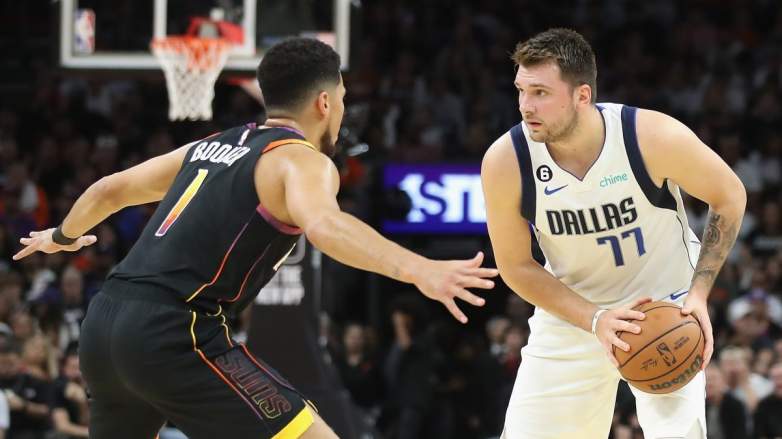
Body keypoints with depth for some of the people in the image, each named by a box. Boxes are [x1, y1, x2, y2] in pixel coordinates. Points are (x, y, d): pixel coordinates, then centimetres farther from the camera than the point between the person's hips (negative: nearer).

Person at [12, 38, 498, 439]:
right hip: (173, 333, -8)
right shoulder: (302, 160, -2)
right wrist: (416, 269, -37)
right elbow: (322, 224, -26)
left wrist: (62, 237, 55)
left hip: (104, 324, 9)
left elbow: (110, 189, 35)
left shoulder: (211, 147, 23)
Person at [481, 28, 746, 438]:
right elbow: (516, 266, -9)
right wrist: (594, 320, -22)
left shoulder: (654, 137, -27)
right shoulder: (504, 162, -22)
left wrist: (698, 293, -17)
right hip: (572, 310, 2)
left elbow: (729, 196, -9)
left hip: (664, 307, -2)